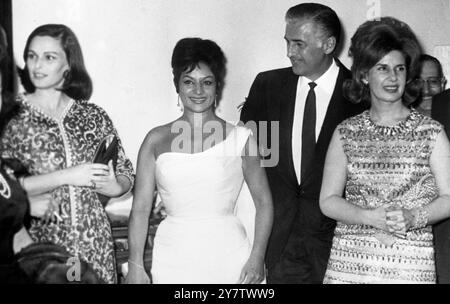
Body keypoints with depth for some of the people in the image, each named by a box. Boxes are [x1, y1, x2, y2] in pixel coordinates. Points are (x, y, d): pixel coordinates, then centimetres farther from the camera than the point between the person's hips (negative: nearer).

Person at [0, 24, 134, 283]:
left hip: (94, 243, 2)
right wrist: (67, 177, -17)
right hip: (39, 242, -2)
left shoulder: (94, 116, 5)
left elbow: (126, 172, 11)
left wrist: (113, 186, -11)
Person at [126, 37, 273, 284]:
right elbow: (140, 208, 3)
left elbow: (264, 202, 3)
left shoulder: (240, 137, 1)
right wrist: (136, 265, -2)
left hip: (228, 259, 0)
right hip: (173, 261, 1)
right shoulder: (157, 140, 3)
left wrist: (257, 258, -5)